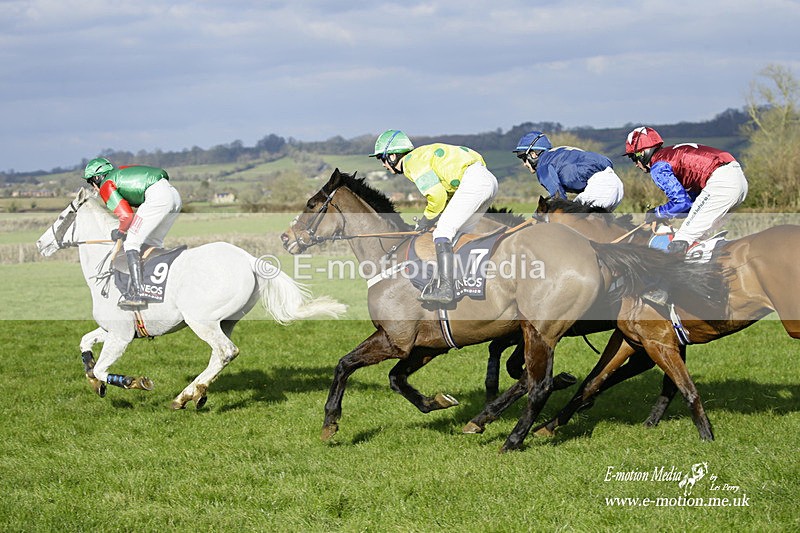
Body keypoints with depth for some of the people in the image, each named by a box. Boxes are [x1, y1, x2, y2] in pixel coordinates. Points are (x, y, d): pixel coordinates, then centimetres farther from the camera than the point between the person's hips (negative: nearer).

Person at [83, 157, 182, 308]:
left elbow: (126, 215, -5)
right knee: (152, 243, 21)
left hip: (157, 196, -9)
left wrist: (120, 232, 15)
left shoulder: (106, 186, 6)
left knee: (131, 242, -4)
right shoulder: (120, 172, 31)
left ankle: (136, 293, -14)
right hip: (175, 195, 9)